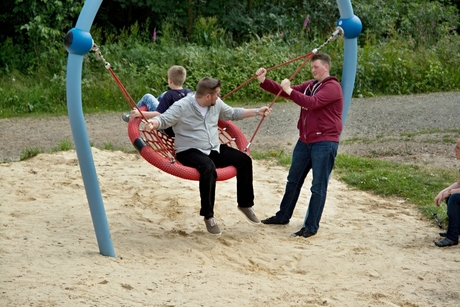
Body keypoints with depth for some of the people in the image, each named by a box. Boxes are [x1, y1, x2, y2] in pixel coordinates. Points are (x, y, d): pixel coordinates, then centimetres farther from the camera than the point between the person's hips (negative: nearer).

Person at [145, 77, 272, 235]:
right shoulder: (182, 107, -16)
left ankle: (245, 204, 11)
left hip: (214, 149, 7)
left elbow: (232, 113, 21)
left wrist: (257, 112, 20)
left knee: (244, 160, -8)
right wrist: (153, 122, -45)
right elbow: (163, 119, -21)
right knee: (208, 167, -38)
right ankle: (208, 216, -25)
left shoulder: (216, 104, 5)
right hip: (190, 152, -7)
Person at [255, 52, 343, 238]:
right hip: (305, 141, 9)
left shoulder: (332, 87, -13)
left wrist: (290, 91, -26)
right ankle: (283, 216, 32)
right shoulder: (310, 85, 12)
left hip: (324, 143, -9)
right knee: (293, 180, 18)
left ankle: (311, 227, 2)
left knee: (318, 187, -3)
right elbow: (284, 91, 6)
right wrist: (263, 81, -6)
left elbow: (312, 103, -27)